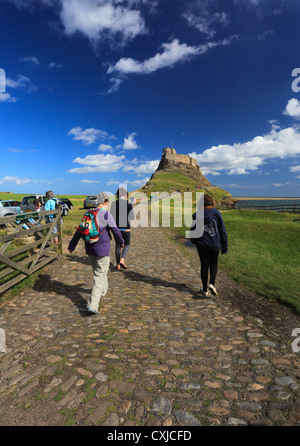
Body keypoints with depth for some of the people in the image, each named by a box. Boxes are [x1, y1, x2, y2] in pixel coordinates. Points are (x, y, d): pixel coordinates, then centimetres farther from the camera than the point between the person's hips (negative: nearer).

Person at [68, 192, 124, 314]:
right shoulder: (106, 214, -14)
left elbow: (79, 231, 9)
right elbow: (115, 231, -9)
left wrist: (71, 246, 18)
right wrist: (121, 241, 11)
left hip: (90, 249, 6)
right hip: (102, 249, -6)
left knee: (98, 271, 26)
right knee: (100, 275, -1)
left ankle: (103, 290, 48)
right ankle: (92, 305, -6)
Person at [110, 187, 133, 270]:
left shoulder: (113, 203, -2)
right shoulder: (128, 204, -10)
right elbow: (131, 217, -7)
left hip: (116, 227, 3)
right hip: (125, 227, -3)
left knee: (118, 246, 16)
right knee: (127, 244, 16)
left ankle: (118, 264, 20)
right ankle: (122, 260, -4)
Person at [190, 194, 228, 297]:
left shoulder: (196, 215, -6)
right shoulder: (216, 213, -7)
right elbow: (223, 231, -5)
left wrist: (194, 241, 22)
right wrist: (225, 246, 2)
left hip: (202, 245, 0)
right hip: (215, 245, 0)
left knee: (204, 265, 10)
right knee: (214, 263, 20)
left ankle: (205, 290, 17)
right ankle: (212, 284, 3)